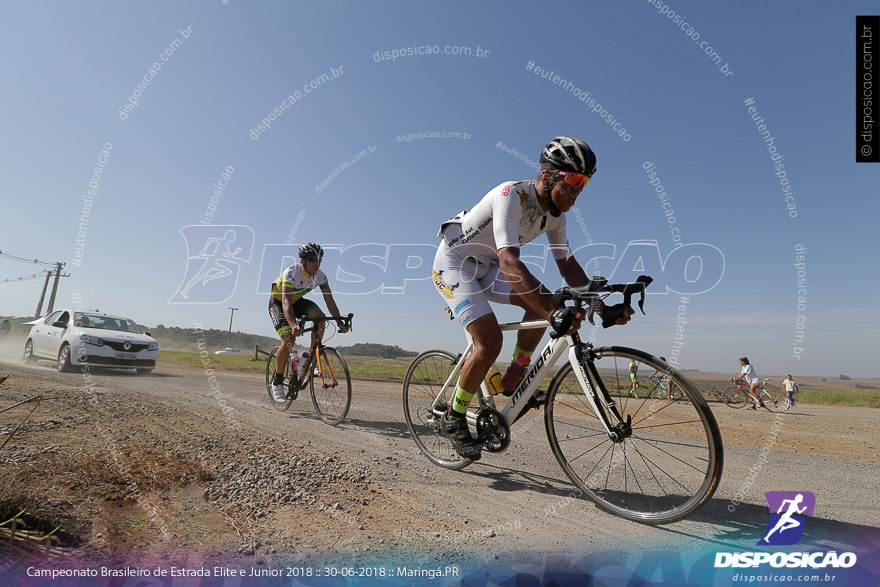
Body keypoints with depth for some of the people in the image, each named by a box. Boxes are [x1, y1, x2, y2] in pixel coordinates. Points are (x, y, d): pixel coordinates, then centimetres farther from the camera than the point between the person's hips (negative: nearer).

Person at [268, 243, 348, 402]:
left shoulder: (320, 276, -18)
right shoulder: (291, 273, -33)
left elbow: (329, 300, -18)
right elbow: (286, 302, -44)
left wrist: (340, 322, -32)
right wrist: (293, 325, -60)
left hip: (297, 301, 5)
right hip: (278, 302, -4)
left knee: (320, 317, -25)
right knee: (289, 339, -21)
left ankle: (309, 360, -10)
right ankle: (277, 382, -1)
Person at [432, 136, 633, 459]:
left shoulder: (555, 215, -3)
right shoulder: (512, 195, -29)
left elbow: (568, 266, -1)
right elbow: (509, 262, -42)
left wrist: (603, 308, -13)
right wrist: (555, 314, -49)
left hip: (485, 266, 8)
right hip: (453, 262, -7)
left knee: (544, 300, -11)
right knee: (490, 341, -22)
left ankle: (514, 379, 5)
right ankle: (454, 418, -1)